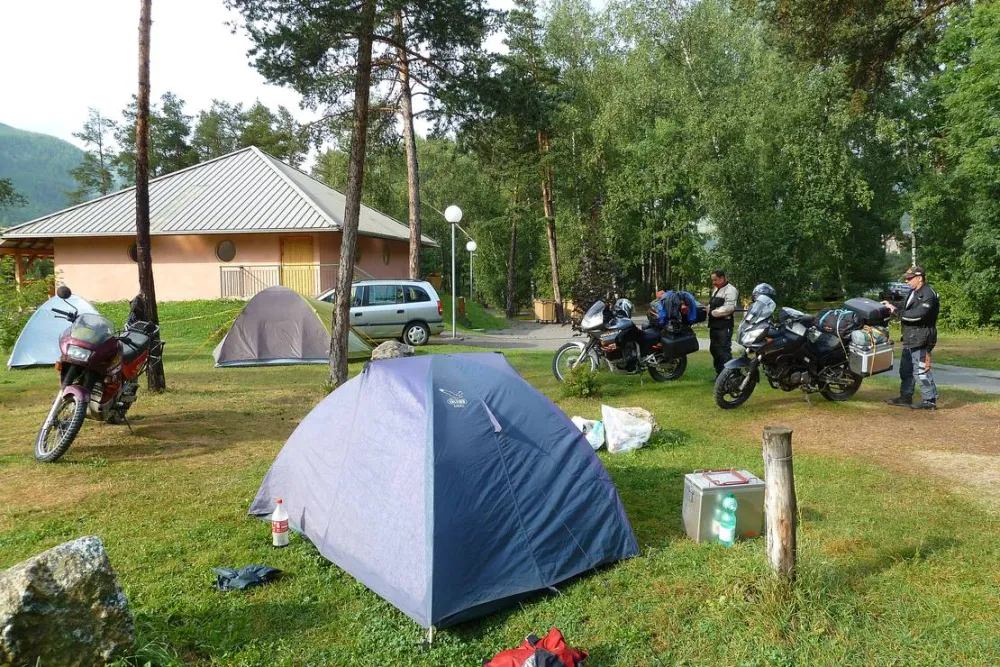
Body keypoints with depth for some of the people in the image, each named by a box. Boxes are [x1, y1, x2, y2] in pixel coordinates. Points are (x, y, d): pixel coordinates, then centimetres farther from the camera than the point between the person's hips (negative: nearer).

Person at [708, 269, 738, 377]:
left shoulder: (730, 290, -11)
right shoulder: (716, 290, 21)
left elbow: (729, 308, -21)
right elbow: (712, 305, 26)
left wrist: (713, 312, -16)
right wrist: (708, 309, 3)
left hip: (724, 326, -10)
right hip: (714, 325, 10)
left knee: (724, 352, -13)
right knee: (714, 350, 17)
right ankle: (719, 373, 27)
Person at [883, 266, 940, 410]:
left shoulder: (928, 295, -16)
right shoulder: (913, 293, 15)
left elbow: (917, 314, -25)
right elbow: (906, 309, 21)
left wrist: (896, 311, -18)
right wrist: (892, 306, 7)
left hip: (921, 340, -10)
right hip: (910, 339, 10)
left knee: (921, 371, -7)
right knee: (905, 370, 16)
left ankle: (930, 400, 0)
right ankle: (905, 397, 25)